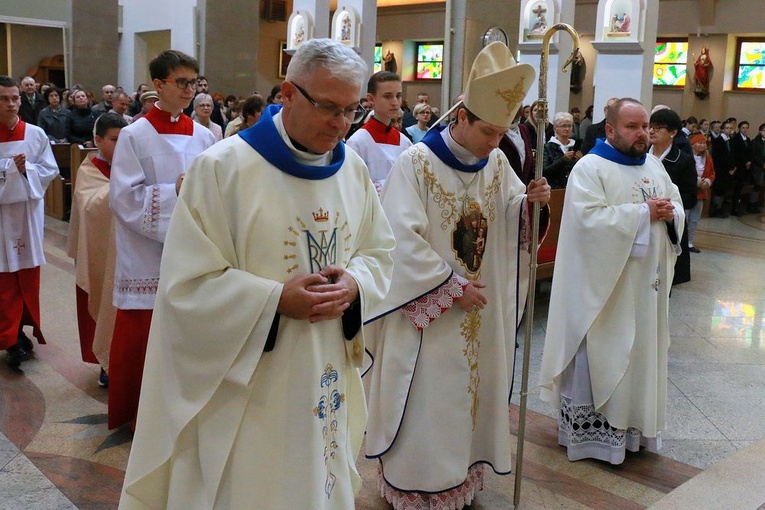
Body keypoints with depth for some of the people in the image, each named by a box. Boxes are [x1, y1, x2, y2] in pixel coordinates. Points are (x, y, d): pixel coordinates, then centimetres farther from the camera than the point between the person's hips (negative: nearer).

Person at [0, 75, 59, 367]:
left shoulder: (36, 134, 0)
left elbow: (51, 171, 2)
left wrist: (26, 170, -15)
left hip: (29, 210, 2)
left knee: (29, 273, 9)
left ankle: (23, 328, 26)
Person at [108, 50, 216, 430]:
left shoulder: (203, 136, 6)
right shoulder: (135, 135, -6)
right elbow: (124, 198, -11)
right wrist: (174, 191, -16)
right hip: (147, 253, -3)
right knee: (142, 335, 4)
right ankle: (138, 411, 22)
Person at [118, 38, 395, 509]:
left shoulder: (353, 168, 3)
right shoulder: (223, 167, -14)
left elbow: (379, 252, 10)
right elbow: (187, 283, -15)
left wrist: (354, 285, -12)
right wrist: (277, 299, -23)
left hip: (329, 381, 5)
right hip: (246, 386, -5)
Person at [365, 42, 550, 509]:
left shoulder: (497, 163, 3)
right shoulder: (416, 162, -15)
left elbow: (510, 220, 8)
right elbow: (404, 238, -19)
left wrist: (529, 202, -14)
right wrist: (452, 287, -17)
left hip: (481, 310, 6)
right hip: (427, 309, -6)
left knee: (470, 391, 15)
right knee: (425, 402, 4)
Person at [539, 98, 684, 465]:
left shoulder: (654, 166, 13)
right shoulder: (590, 168, -11)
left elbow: (677, 207, 15)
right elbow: (590, 218, -23)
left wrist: (670, 213, -9)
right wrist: (643, 212, -20)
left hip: (647, 283, 8)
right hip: (605, 285, -7)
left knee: (640, 351, 14)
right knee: (600, 355, -1)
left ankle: (632, 424, 28)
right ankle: (591, 430, 11)